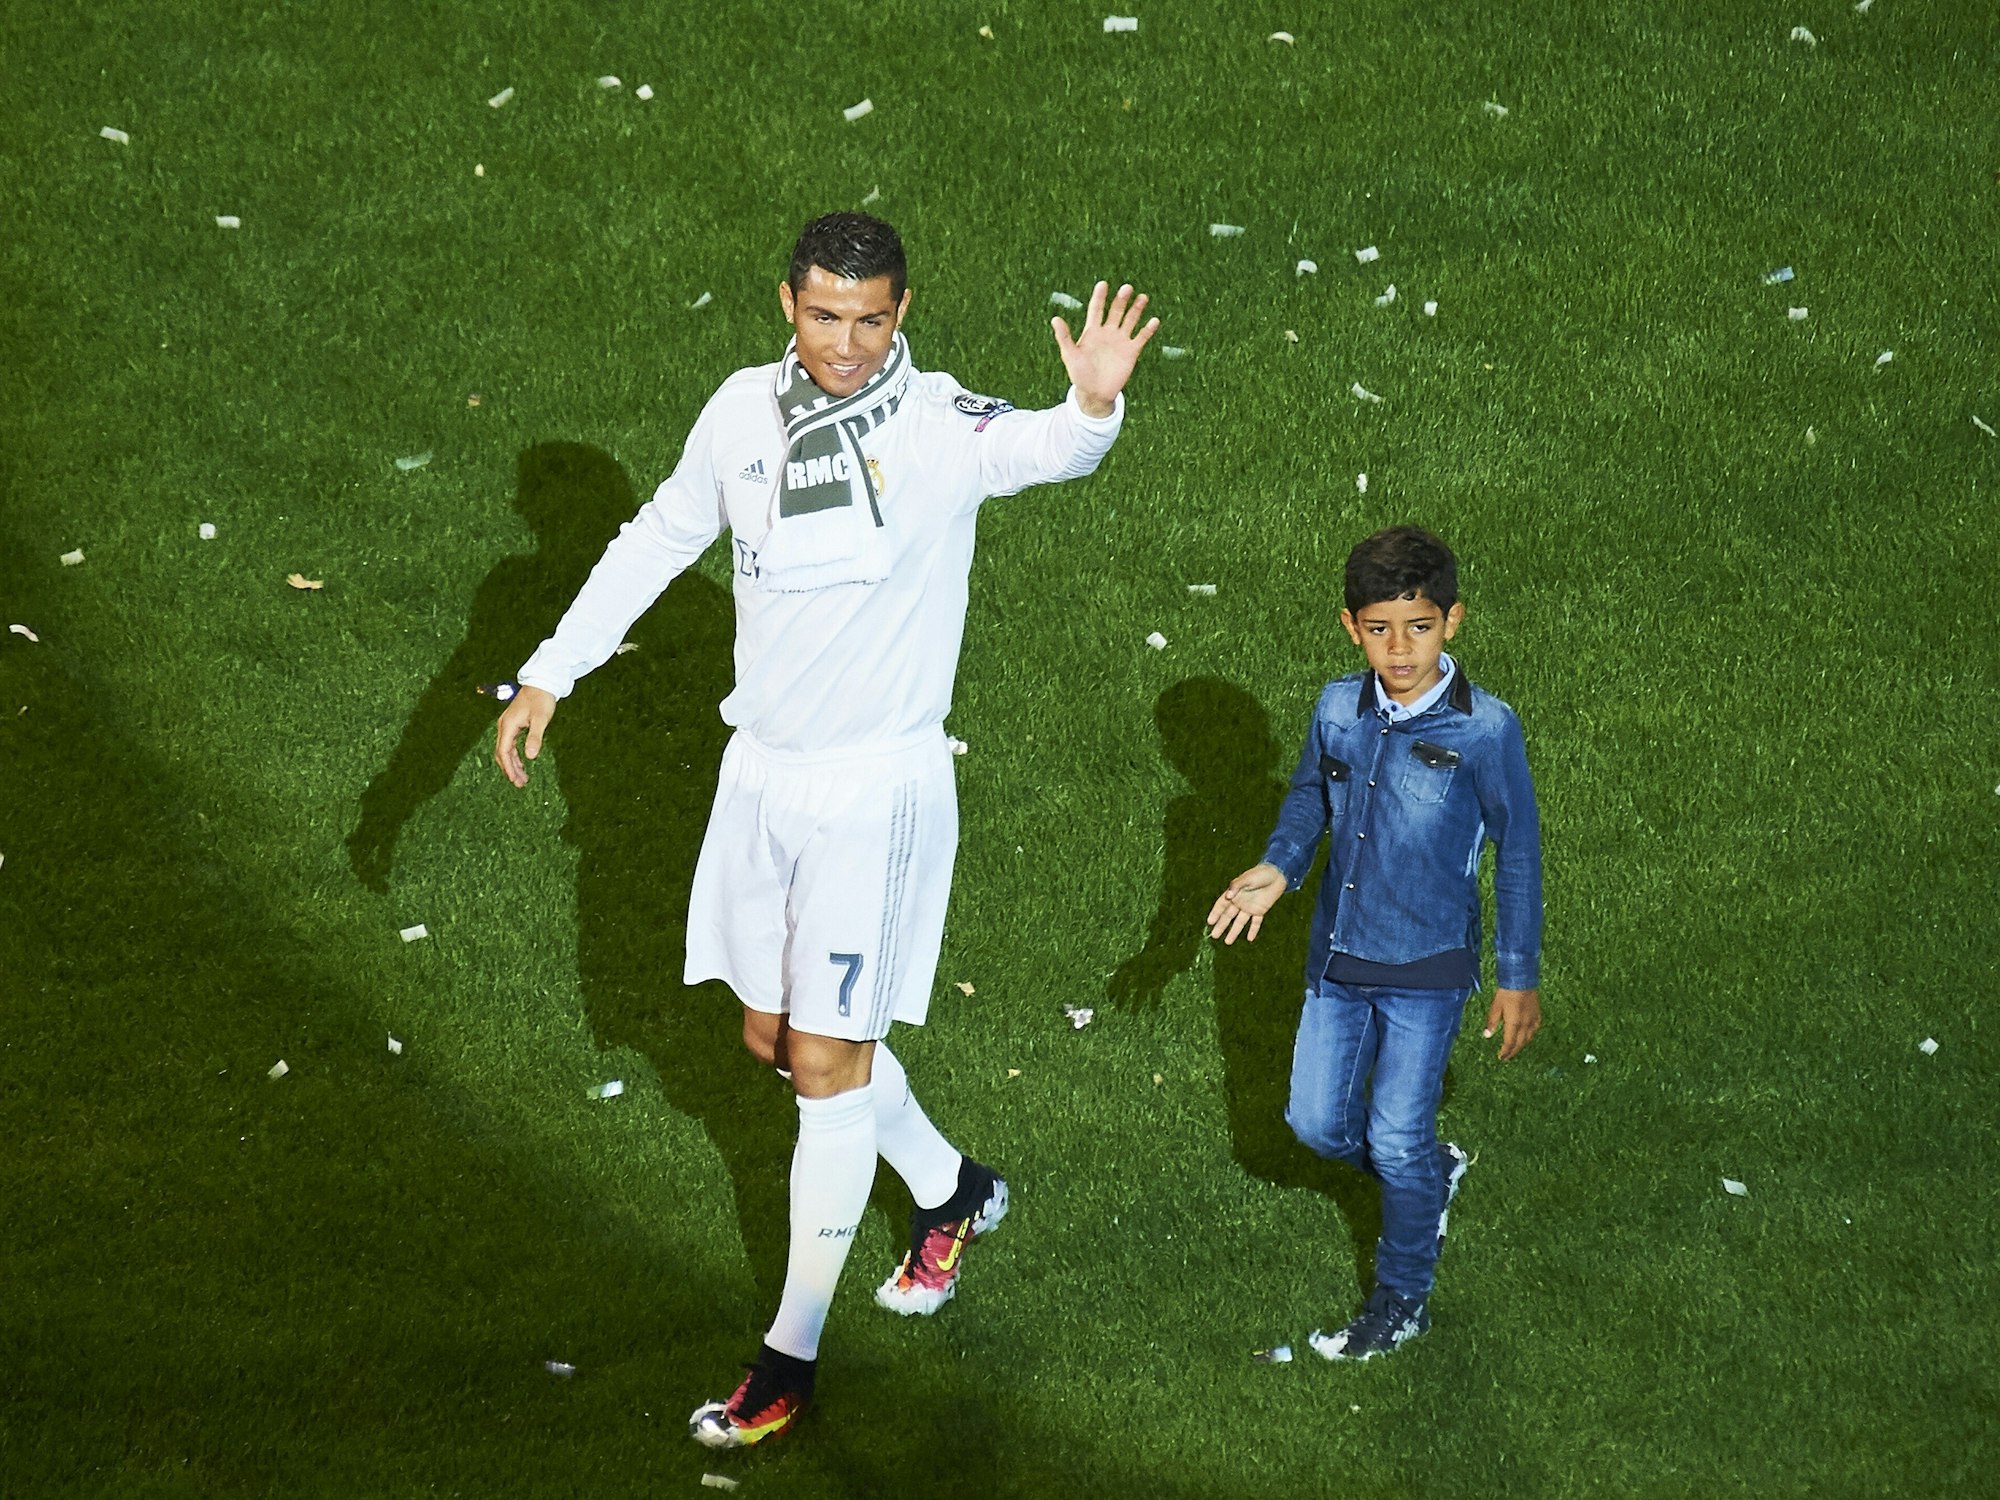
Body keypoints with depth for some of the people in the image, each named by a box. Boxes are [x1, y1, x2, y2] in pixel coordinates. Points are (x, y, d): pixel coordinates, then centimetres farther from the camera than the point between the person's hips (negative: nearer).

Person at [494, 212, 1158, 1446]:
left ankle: (793, 1355, 12)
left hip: (879, 789, -6)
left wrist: (1094, 405, -62)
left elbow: (1044, 451, -39)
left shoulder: (939, 428, -18)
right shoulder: (746, 410, -2)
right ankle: (952, 1190, 44)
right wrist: (551, 674, 12)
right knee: (779, 1038, 18)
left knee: (829, 1064, -1)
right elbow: (658, 541, 13)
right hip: (762, 774, 6)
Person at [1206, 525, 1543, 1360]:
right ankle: (1429, 1175, 41)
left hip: (1427, 968, -5)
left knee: (1397, 1141, 1)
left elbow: (1517, 854, -8)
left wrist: (1518, 978, -5)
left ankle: (1403, 1299, 22)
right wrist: (1277, 869, -4)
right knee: (1318, 1123, 12)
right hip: (1338, 954, 5)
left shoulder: (1485, 731, -18)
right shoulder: (1339, 709, -6)